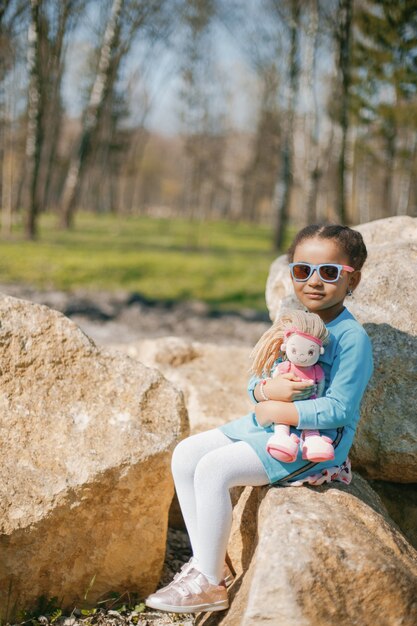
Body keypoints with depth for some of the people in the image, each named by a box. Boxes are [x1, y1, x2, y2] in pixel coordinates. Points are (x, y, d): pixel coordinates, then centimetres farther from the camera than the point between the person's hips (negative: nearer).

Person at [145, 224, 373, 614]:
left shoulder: (351, 337, -14)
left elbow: (338, 409, -20)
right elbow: (253, 383, 12)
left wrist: (279, 412, -18)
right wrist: (267, 389, -12)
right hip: (266, 423, 9)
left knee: (213, 469, -23)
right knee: (185, 454, -2)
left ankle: (210, 583, -9)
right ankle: (205, 561, 4)